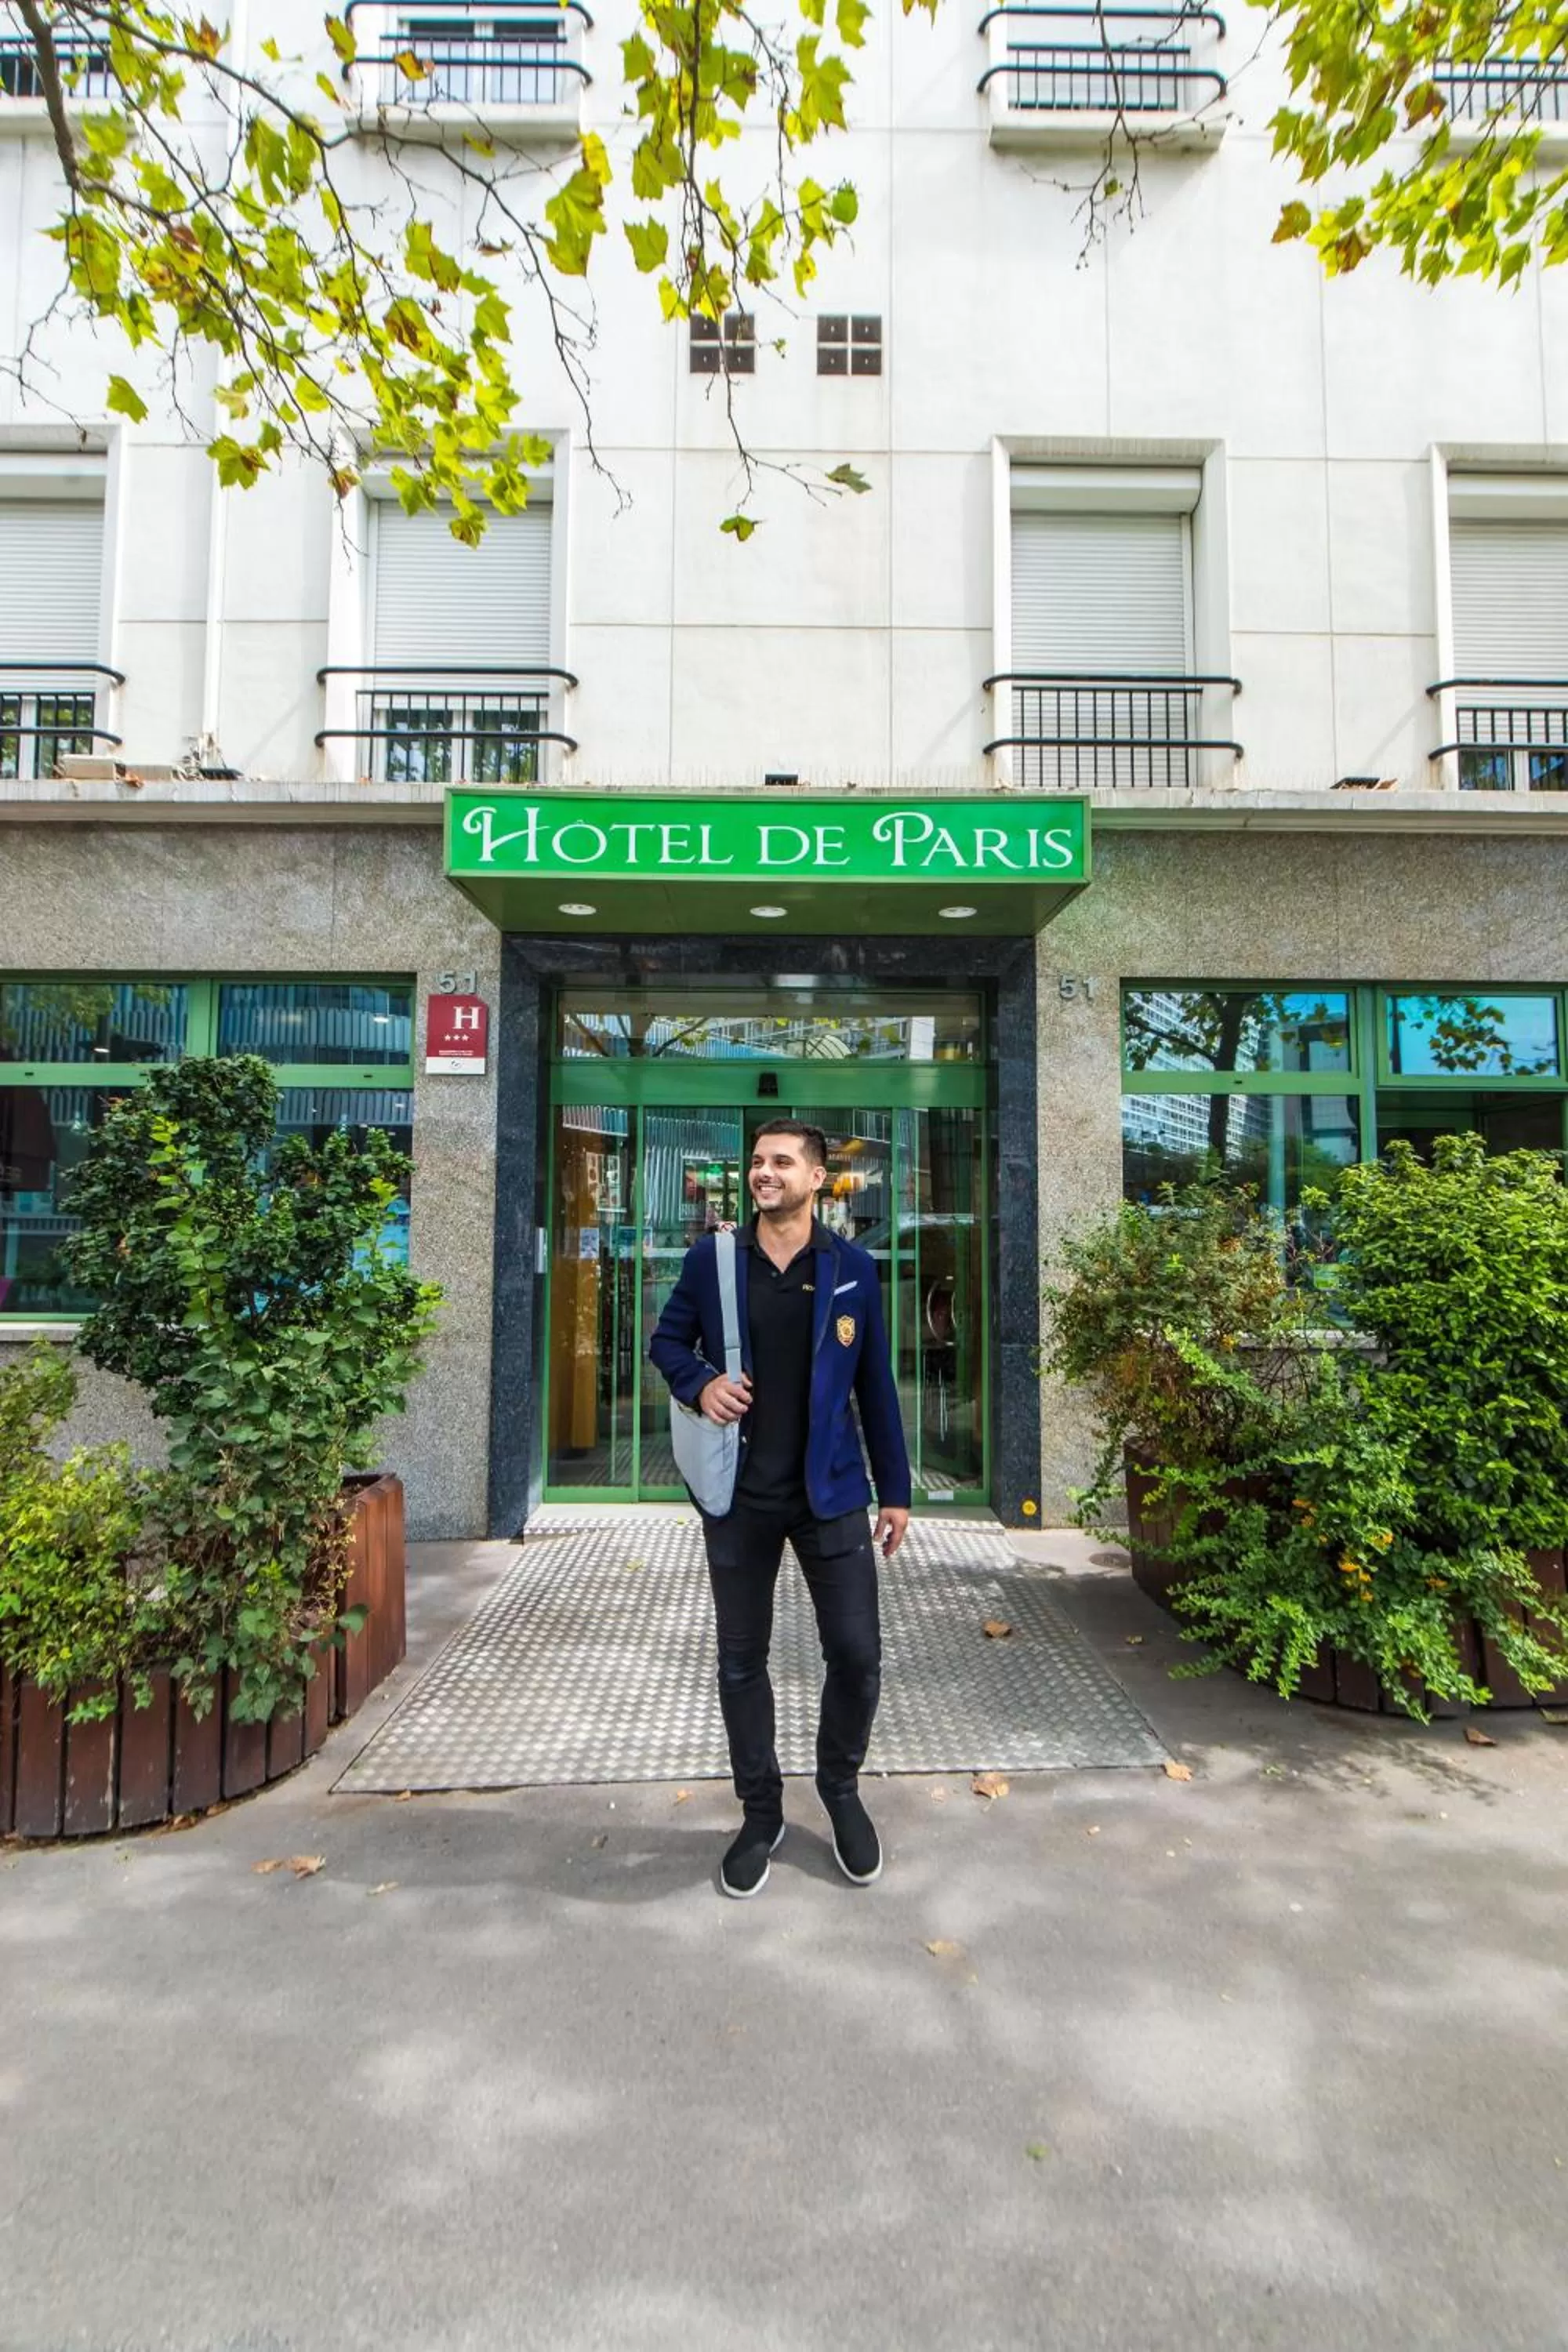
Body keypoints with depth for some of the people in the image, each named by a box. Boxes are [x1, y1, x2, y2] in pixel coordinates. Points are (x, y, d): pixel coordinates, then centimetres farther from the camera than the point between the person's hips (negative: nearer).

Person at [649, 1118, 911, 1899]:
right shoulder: (711, 1257, -3)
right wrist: (698, 1383, -13)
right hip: (738, 1497, 1)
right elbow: (667, 1340, 9)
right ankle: (760, 1813, 34)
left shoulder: (852, 1268, -2)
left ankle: (842, 1789, 33)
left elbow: (876, 1386, 3)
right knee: (741, 1662, 11)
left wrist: (895, 1490, 3)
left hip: (831, 1492, 0)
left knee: (857, 1655, 3)